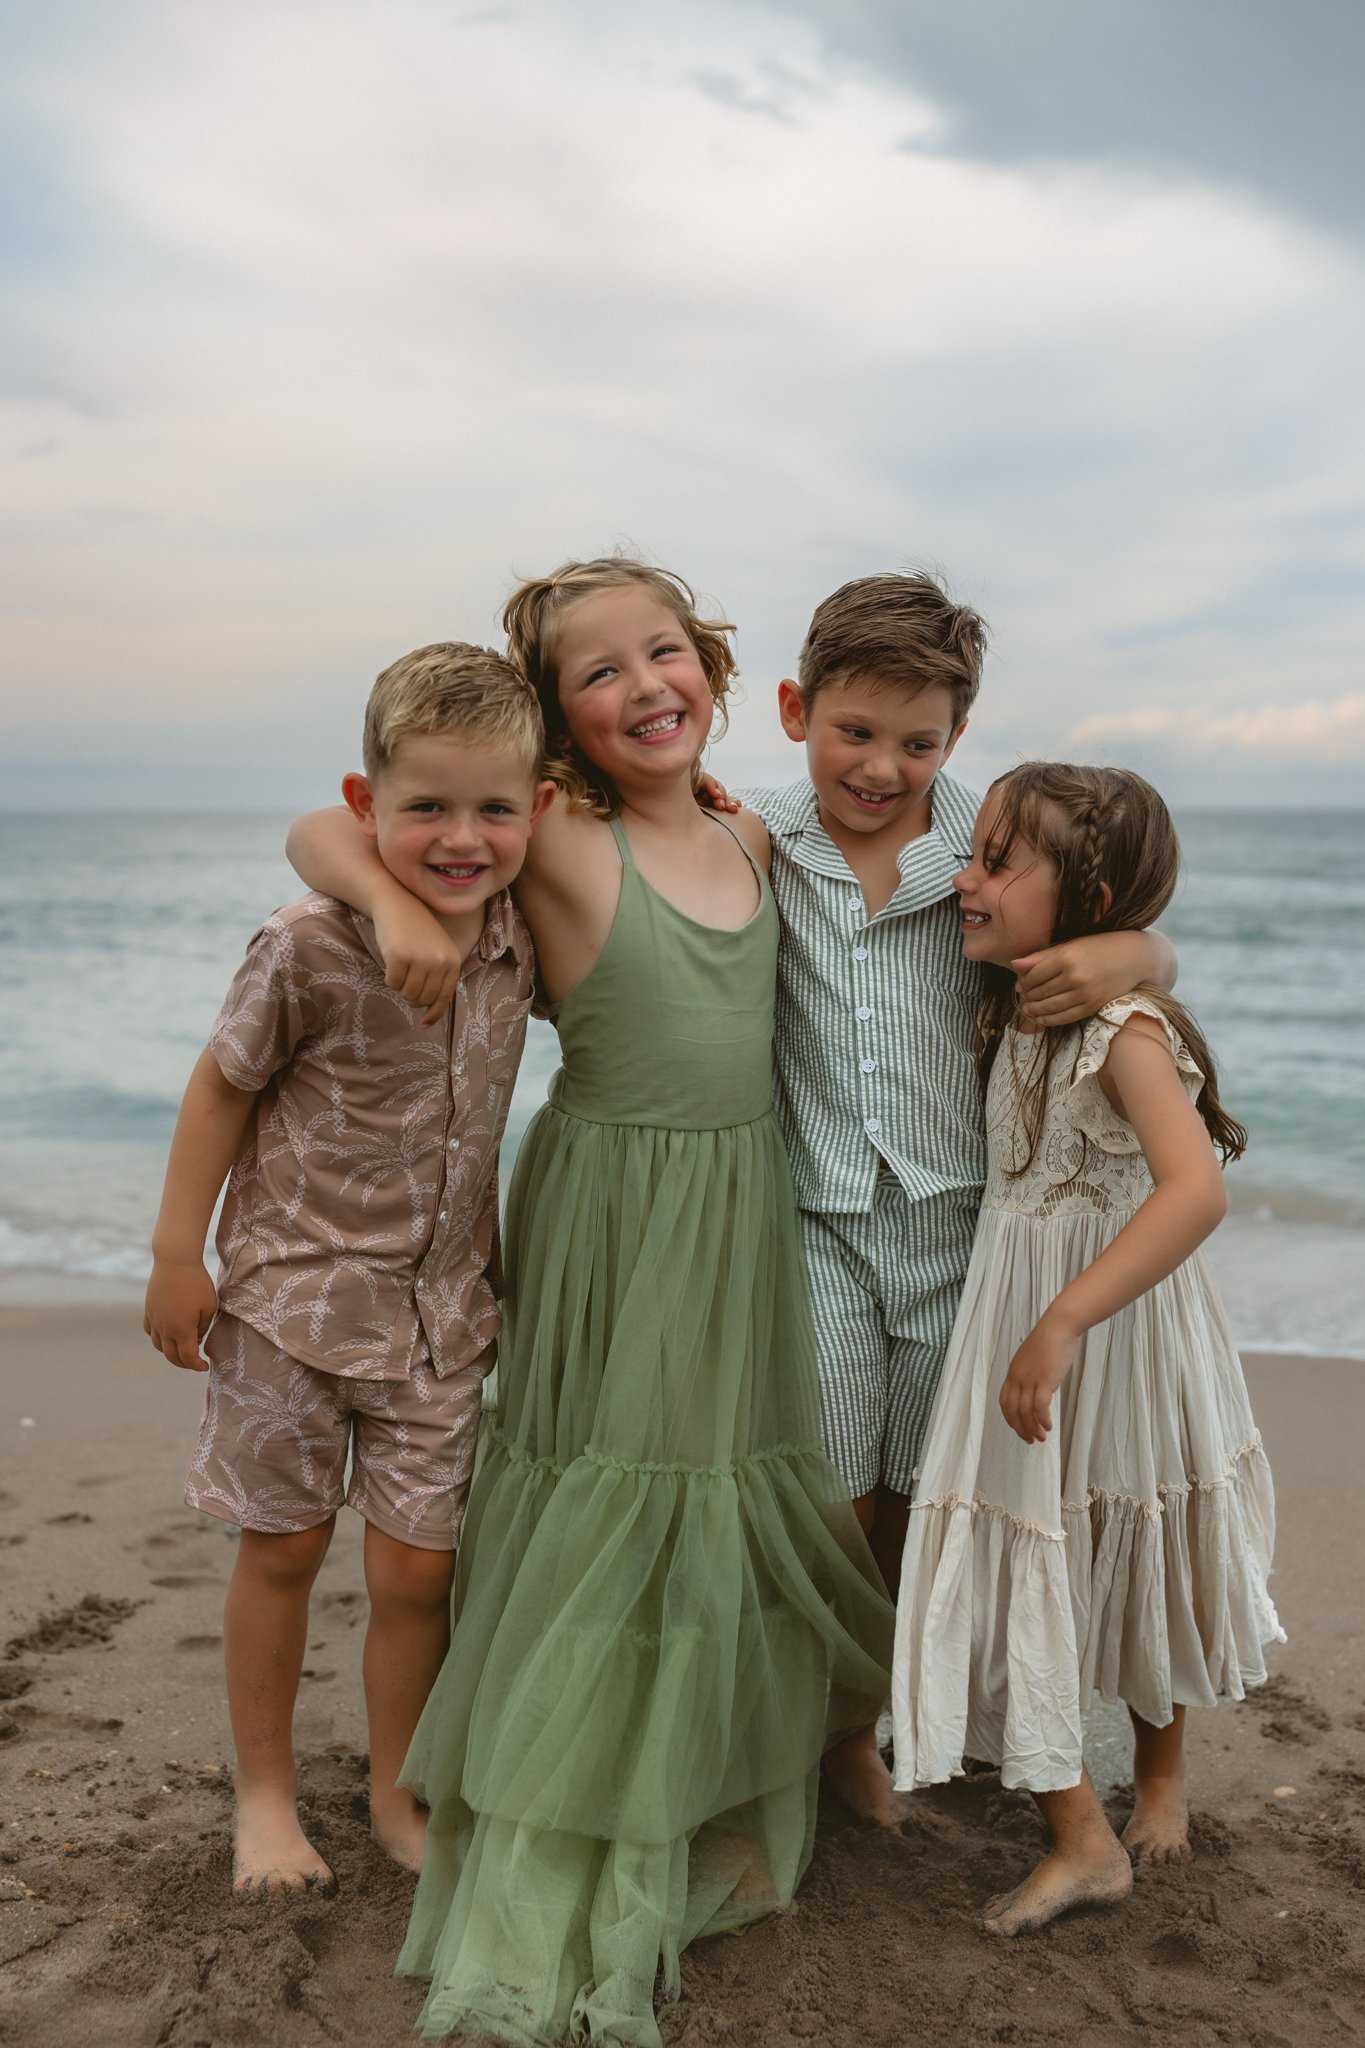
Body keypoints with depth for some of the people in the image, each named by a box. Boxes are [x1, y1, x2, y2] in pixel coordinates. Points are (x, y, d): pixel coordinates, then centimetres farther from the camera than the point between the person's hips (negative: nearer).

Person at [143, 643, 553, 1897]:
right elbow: (224, 1086, -8)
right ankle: (264, 1795, 33)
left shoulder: (517, 937, -7)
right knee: (284, 1549, 12)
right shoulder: (310, 951, -21)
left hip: (440, 1308, 3)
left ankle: (397, 1793, 32)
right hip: (293, 1290, -3)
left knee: (419, 1565, 8)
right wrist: (178, 1254, -4)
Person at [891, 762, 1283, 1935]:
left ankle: (1161, 1772, 35)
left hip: (1116, 1312, -6)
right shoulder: (1010, 1012, -2)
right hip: (1014, 1304, 7)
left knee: (1141, 1562, 13)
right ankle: (1081, 1840, 26)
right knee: (1019, 1562, 10)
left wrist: (1062, 1324, -41)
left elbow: (1195, 1190, -37)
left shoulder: (1124, 1025, -24)